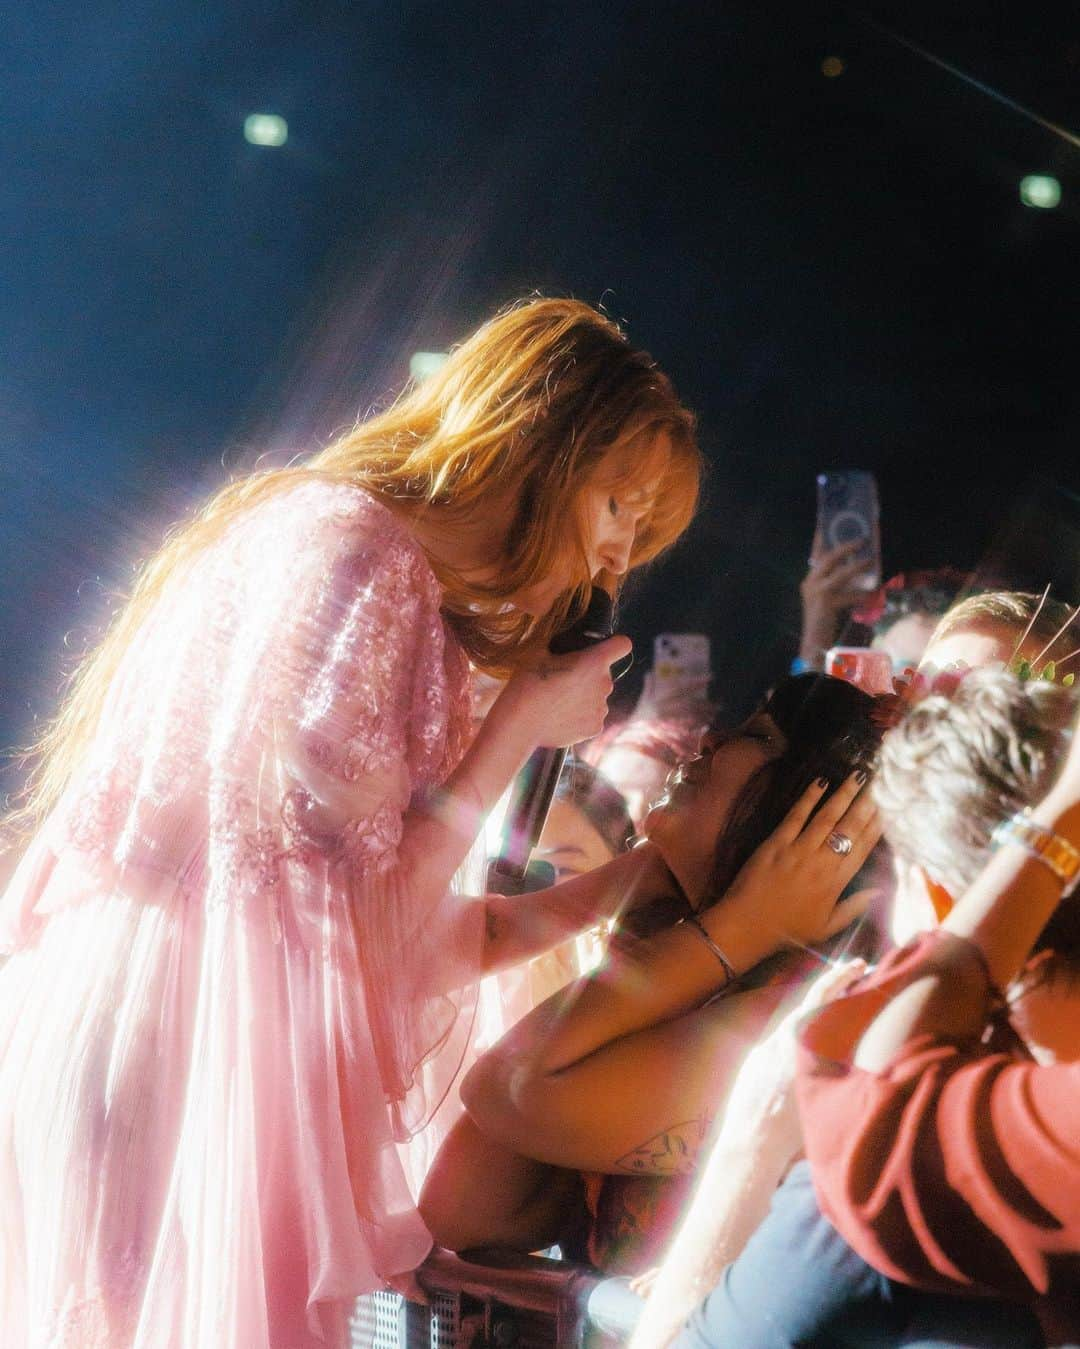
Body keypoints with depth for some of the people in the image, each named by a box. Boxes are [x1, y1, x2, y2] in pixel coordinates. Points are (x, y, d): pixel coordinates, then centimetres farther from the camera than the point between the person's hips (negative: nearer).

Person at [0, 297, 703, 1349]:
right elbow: (364, 908, -14)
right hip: (166, 1056, -9)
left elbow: (398, 943, 12)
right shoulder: (348, 540, -12)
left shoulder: (403, 589, 16)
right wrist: (522, 725, -5)